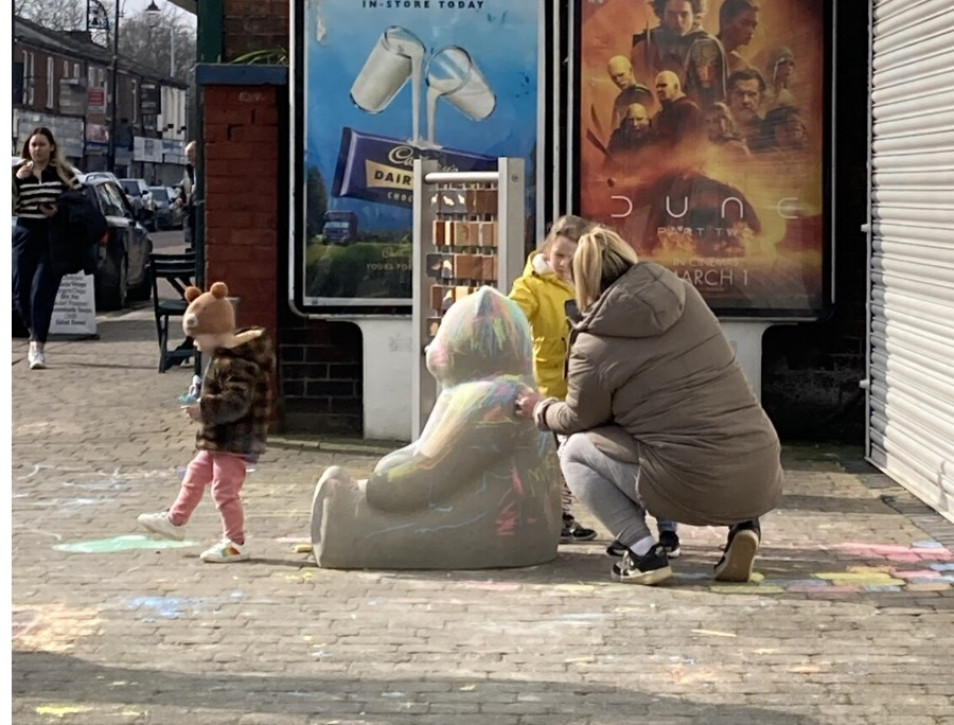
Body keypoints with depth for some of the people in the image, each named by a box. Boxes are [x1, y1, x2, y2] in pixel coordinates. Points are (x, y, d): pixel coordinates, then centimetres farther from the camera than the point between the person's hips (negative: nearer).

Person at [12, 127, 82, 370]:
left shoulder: (64, 173, 2)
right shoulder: (19, 172, 7)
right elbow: (11, 207, -1)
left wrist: (60, 211, -10)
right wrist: (17, 180, -14)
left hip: (53, 240, -3)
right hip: (25, 236, 3)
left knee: (42, 292, -12)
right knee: (20, 292, 3)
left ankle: (38, 346, -11)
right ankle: (36, 336, 27)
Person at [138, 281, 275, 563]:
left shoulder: (237, 364, -24)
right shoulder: (226, 356, 9)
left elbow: (237, 402, -31)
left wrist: (205, 409, -32)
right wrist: (204, 403, 12)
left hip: (234, 441, -11)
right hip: (219, 439, 11)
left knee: (225, 489, -4)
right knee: (196, 474, 23)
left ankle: (236, 543, 7)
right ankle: (176, 520, 40)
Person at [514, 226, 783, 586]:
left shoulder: (594, 349, -6)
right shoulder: (686, 296, 8)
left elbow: (578, 419, 12)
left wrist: (540, 409, 33)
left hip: (695, 489, -5)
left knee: (575, 451, 15)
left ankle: (642, 550, 1)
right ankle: (741, 525, 13)